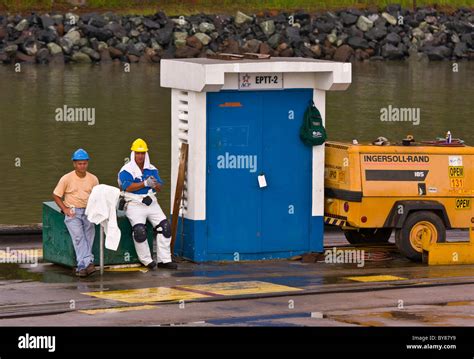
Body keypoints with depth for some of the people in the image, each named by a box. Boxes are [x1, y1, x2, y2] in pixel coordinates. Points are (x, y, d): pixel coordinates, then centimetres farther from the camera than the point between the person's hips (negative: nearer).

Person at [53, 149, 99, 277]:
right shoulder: (67, 178, 3)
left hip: (88, 211, 2)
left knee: (89, 234, -21)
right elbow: (56, 195, 7)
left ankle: (82, 266, -28)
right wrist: (65, 209, -5)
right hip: (72, 212, -2)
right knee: (78, 235, -25)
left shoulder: (93, 179, 12)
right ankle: (88, 263, -37)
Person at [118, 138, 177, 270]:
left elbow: (159, 188, 7)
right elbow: (127, 187, -16)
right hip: (134, 204, -5)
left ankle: (164, 259, -5)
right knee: (139, 229, -25)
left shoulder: (152, 169, 15)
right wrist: (145, 183, -22)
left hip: (151, 203, 5)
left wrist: (155, 184, -17)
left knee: (164, 226, -11)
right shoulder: (126, 170, 0)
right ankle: (146, 260, -11)